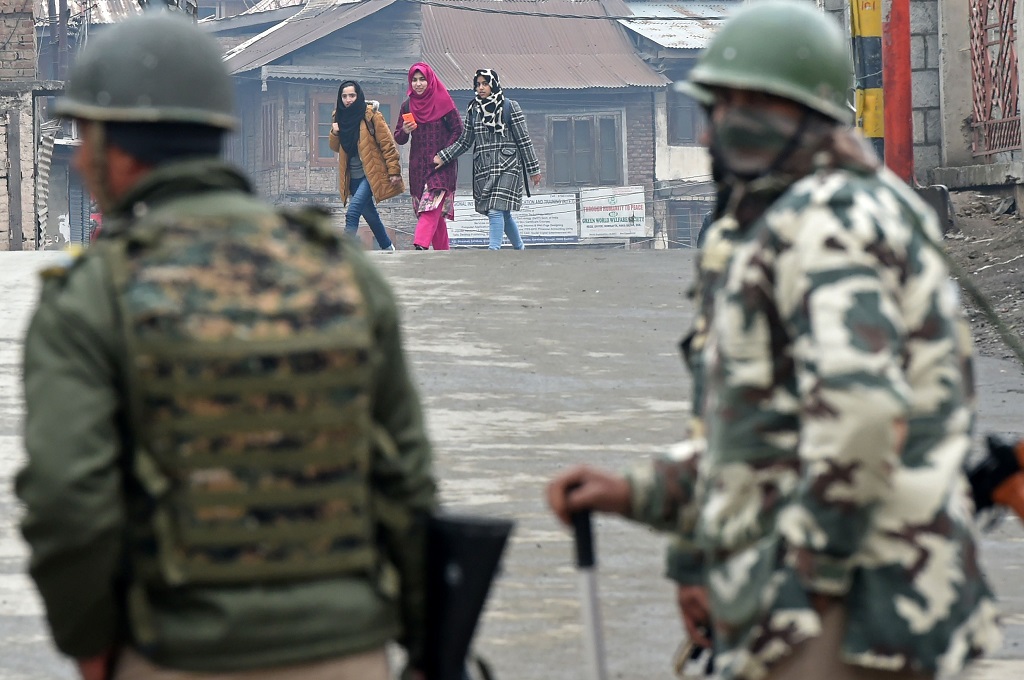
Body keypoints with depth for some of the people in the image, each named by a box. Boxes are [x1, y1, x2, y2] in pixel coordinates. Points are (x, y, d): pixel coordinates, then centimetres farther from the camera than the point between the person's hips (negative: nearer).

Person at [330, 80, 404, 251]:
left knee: (352, 213, -19)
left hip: (371, 174, -7)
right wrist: (334, 133, -5)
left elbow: (387, 145, -10)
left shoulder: (371, 116, -9)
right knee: (369, 214, 15)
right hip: (353, 177, 7)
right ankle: (387, 248, 29)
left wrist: (394, 170, -15)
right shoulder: (341, 116, 9)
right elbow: (336, 147, 17)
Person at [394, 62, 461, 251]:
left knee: (431, 207, -20)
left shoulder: (443, 102, -2)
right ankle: (443, 252, 11)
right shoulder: (407, 106, 10)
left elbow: (458, 130, -2)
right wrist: (405, 131, -12)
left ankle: (421, 245, -33)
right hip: (418, 165, 5)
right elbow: (398, 139, 12)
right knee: (435, 213, 6)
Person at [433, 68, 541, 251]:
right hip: (483, 168, 5)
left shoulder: (510, 107, -2)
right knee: (503, 214, 10)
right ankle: (520, 250, 26)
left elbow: (524, 140, -1)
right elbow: (464, 142, 16)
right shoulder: (473, 110, 11)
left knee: (496, 211, -18)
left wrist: (533, 168, -2)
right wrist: (443, 157, 5)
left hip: (506, 167, -5)